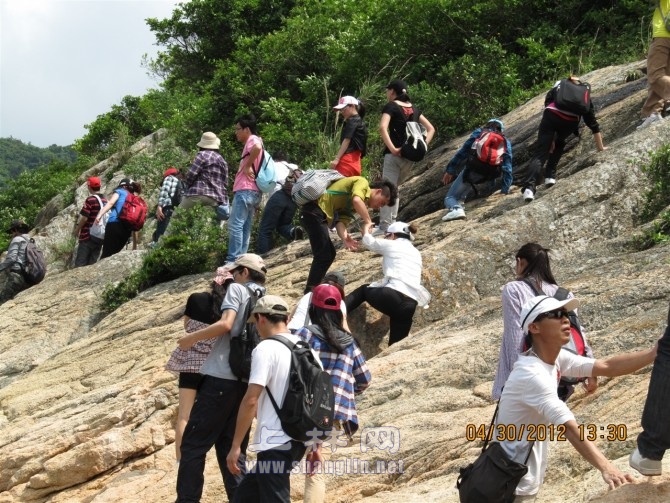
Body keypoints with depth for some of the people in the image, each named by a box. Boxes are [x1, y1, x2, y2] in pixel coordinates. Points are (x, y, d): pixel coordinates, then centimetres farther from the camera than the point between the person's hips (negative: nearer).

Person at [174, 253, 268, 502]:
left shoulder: (237, 289, 0)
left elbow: (225, 324, -15)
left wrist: (191, 338, -5)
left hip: (221, 378, -7)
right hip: (247, 383, 7)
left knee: (193, 445, -4)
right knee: (232, 451, 10)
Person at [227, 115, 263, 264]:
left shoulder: (253, 140, -5)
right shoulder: (253, 142, 26)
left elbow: (257, 148, -30)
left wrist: (247, 166, -21)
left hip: (245, 190, -11)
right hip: (251, 191, 11)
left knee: (235, 225, -13)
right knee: (245, 228, 7)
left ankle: (233, 260, -18)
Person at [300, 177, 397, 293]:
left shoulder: (354, 207, 22)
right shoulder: (362, 183, -2)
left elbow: (341, 221, 7)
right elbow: (356, 200, -24)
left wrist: (345, 237, -14)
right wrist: (368, 222, -14)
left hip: (319, 215, 10)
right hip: (315, 211, -10)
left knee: (329, 254, 18)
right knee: (324, 255, -10)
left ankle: (313, 289, 24)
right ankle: (310, 292, -7)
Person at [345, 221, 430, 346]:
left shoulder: (391, 245, 12)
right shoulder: (416, 253, 27)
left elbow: (369, 242, 29)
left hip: (393, 296, -4)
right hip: (410, 306, 4)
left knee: (363, 290, 25)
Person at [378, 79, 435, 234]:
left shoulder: (391, 106, -3)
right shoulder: (412, 108, 16)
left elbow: (382, 128, -21)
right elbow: (431, 129, 16)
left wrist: (392, 148, -20)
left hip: (395, 154, -6)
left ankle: (384, 227, -11)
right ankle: (392, 222, 16)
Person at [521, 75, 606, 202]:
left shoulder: (557, 87, 32)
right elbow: (593, 124, 29)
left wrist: (550, 140, 22)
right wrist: (600, 148, 34)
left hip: (551, 115, -1)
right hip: (570, 121, 1)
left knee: (541, 153, -2)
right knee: (559, 144, 33)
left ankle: (529, 187, -21)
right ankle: (550, 176, 20)